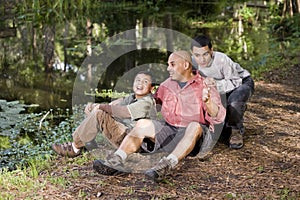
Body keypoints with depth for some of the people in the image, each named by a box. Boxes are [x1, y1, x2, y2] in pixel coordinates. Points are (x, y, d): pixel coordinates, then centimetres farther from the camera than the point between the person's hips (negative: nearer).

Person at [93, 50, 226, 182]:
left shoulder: (204, 86, 1)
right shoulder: (167, 85, 17)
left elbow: (218, 117, -9)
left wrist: (208, 102, -31)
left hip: (194, 136, -4)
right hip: (169, 130, 4)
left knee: (194, 126, -37)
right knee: (143, 124, -19)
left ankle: (166, 165, -53)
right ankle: (116, 160, -36)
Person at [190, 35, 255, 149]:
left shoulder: (222, 60, -36)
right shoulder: (192, 62, -20)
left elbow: (235, 82, -29)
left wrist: (216, 84, -45)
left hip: (242, 83, -6)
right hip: (222, 90, 6)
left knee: (234, 100, -39)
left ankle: (236, 130, -13)